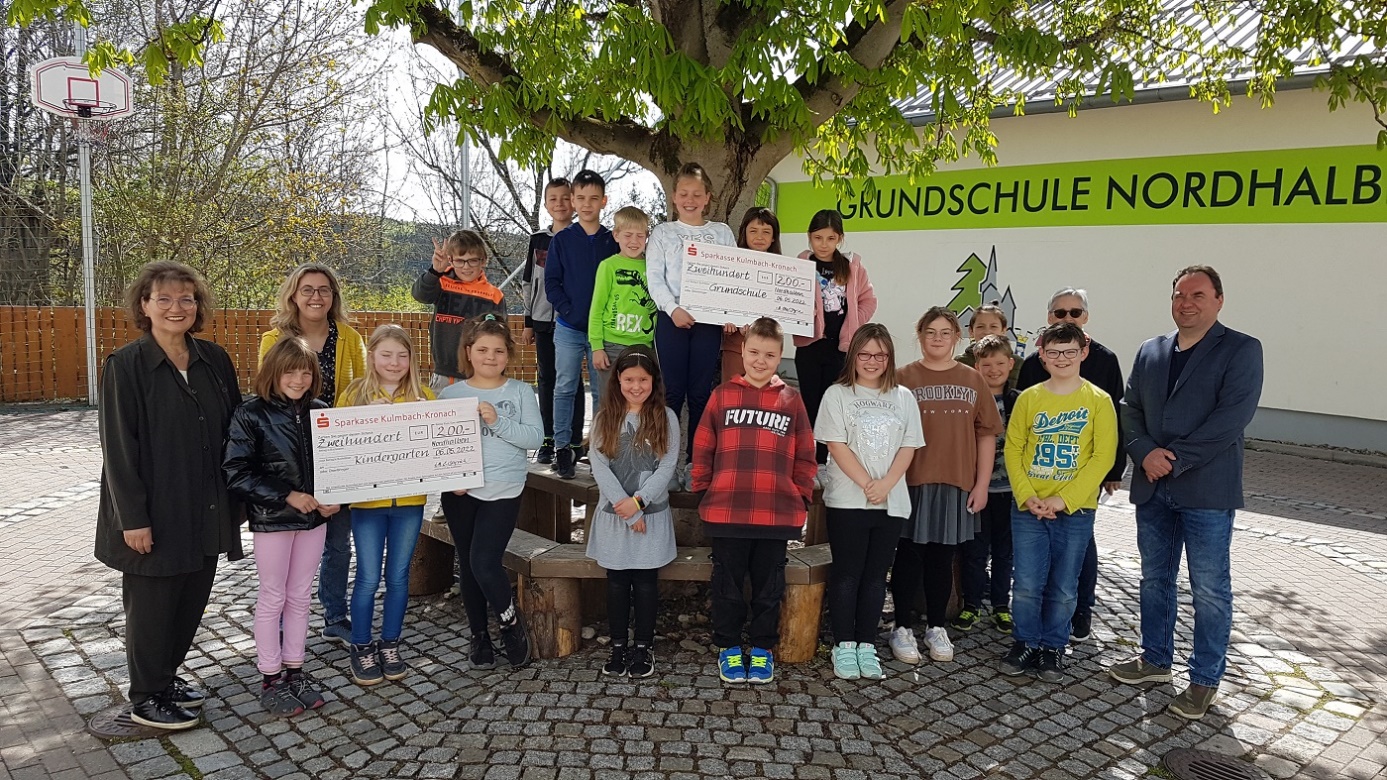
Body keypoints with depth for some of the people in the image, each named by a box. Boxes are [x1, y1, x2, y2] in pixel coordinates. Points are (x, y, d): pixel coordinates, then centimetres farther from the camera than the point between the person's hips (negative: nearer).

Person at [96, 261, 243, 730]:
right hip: (155, 514, -5)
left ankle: (166, 675, 36)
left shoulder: (215, 361, 4)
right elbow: (118, 447, -12)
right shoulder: (125, 366, -10)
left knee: (192, 599, 16)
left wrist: (237, 496, 6)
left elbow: (234, 431, 8)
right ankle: (147, 699, 25)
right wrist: (133, 517, -15)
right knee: (151, 606, 9)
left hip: (206, 511, 5)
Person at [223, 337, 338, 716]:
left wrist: (333, 498, -8)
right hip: (272, 519, -4)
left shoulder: (319, 411, 0)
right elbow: (236, 472, -15)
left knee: (300, 596, 14)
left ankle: (294, 670, 27)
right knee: (272, 598, 8)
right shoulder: (251, 415, -12)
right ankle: (270, 678, 21)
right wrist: (287, 496, -20)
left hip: (314, 516, 4)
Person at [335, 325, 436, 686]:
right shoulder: (353, 395, -2)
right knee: (368, 578, 5)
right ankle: (361, 648, 21)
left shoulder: (422, 395, 1)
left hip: (410, 500, 2)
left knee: (398, 576, 11)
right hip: (368, 501, -1)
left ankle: (390, 645, 26)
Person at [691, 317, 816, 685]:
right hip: (725, 512, 0)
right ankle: (728, 647, 27)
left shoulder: (791, 399, 5)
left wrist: (802, 496, 3)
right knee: (727, 584, 11)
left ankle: (762, 649, 28)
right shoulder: (723, 395, 3)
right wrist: (703, 490, 3)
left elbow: (804, 456, 8)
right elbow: (703, 449, 6)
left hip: (777, 514, 1)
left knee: (769, 585, 13)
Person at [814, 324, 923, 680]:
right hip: (848, 500, -3)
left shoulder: (903, 398, 10)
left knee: (876, 575, 7)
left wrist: (885, 485, -10)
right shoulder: (837, 394, 0)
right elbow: (837, 446, -7)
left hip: (892, 502, 3)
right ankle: (844, 646, 10)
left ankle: (866, 645, 15)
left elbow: (908, 448, 4)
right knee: (847, 573, 1)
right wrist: (867, 485, -14)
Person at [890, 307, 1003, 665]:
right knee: (909, 556, 5)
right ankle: (903, 628, 16)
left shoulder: (972, 381, 6)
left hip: (956, 485, 2)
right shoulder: (903, 377, -1)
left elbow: (986, 434, 7)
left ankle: (936, 628, 24)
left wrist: (982, 484, 2)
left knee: (942, 558, 12)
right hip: (912, 483, -2)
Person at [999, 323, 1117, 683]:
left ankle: (1053, 647, 26)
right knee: (1027, 584, 3)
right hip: (1028, 509, 1)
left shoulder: (1099, 401, -4)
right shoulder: (1029, 398, 2)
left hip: (1076, 510, -1)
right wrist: (1027, 495, -11)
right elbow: (1013, 449, 2)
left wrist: (1063, 499, -15)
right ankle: (1025, 643, 22)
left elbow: (1103, 456, -8)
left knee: (1064, 588, 8)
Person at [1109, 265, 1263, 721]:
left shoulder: (1241, 350, -5)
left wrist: (1175, 459, -18)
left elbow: (1232, 417, -15)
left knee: (1210, 589, 3)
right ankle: (1155, 660, 32)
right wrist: (1145, 452, -10)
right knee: (1154, 578, 16)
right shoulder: (1150, 352, 12)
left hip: (1206, 490, -5)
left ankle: (1205, 680, 17)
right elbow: (1129, 408, 9)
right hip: (1152, 487, 5)